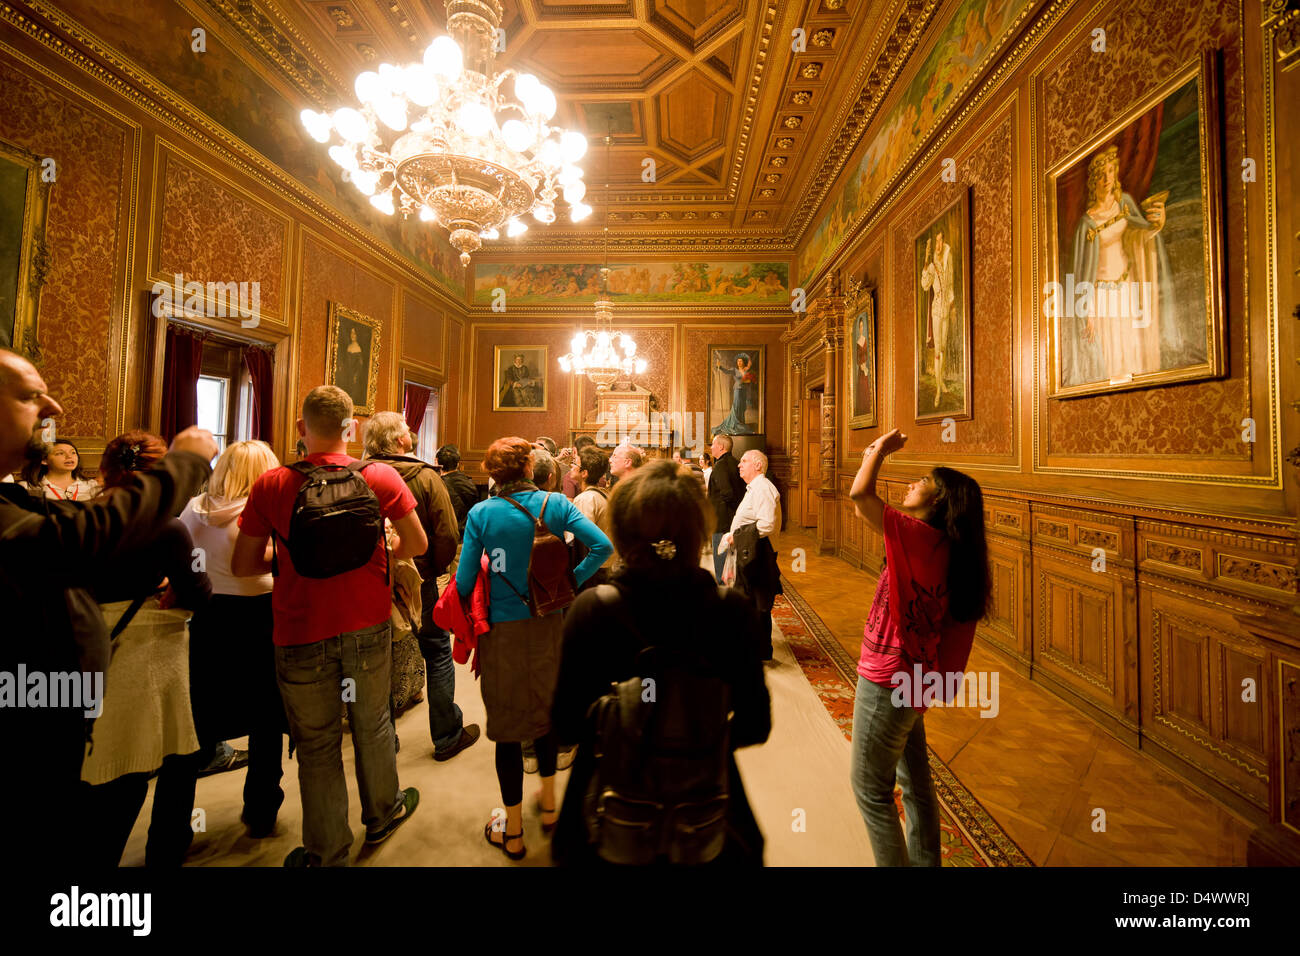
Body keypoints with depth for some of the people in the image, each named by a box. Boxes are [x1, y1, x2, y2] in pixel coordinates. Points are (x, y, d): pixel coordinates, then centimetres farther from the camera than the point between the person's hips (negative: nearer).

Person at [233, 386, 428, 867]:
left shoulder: (270, 485, -9)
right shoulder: (381, 478, -10)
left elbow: (242, 564, -3)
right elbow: (417, 545, -6)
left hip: (301, 634, 0)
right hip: (367, 627, 1)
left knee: (317, 745, 15)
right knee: (372, 726, 21)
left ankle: (327, 852, 33)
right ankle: (381, 814, 43)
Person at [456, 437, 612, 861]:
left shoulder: (481, 513, -11)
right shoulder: (555, 504, -8)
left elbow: (464, 581, -10)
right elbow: (602, 545, -16)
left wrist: (471, 613, 10)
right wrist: (570, 580, -4)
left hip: (503, 630, -2)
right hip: (550, 624, 2)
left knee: (508, 724, 13)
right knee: (547, 709, 24)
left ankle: (513, 833, 30)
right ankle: (549, 804, 43)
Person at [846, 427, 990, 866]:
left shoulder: (921, 537, -24)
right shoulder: (938, 546, 3)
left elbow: (859, 495, -29)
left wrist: (882, 448, -17)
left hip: (887, 682, -9)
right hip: (911, 678, 9)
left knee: (871, 790, 8)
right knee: (915, 783, 24)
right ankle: (924, 861, 41)